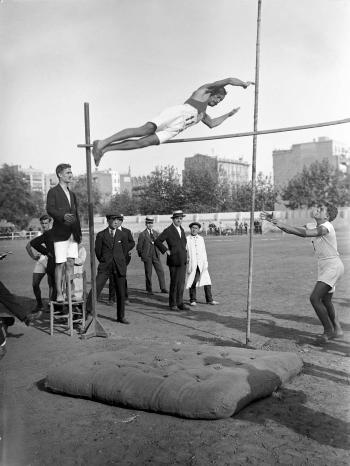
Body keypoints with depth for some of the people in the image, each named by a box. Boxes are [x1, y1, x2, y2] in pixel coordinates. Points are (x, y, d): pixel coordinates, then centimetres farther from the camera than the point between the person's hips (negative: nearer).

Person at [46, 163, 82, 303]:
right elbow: (50, 209, -13)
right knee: (60, 264, -5)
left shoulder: (72, 194, 22)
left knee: (71, 263, 6)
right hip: (60, 232, -6)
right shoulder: (53, 192, 1)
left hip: (73, 234, 6)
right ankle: (59, 294, 0)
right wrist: (63, 216, -32)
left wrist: (79, 232, 14)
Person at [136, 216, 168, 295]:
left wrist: (153, 236, -3)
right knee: (148, 273, 1)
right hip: (147, 256, -3)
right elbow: (139, 247, 1)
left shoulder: (156, 233, 13)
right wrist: (141, 256, 3)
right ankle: (149, 290, 12)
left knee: (161, 271, -3)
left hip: (156, 256, 3)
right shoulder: (142, 234, -1)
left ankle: (163, 288, 2)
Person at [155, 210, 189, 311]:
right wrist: (166, 250, -12)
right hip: (174, 261, -6)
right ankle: (172, 304, 13)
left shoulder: (182, 230, 15)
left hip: (183, 261, 6)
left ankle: (180, 303, 15)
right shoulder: (168, 231, -8)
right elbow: (157, 241, -13)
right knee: (174, 283, 1)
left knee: (181, 283, 7)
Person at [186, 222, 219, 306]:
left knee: (207, 281, -1)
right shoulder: (187, 239, 2)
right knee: (192, 282, 0)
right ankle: (193, 300, 13)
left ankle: (209, 300, 8)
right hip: (191, 264, -3)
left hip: (201, 264, 3)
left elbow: (204, 252, 11)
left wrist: (205, 263, 6)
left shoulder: (201, 239, 12)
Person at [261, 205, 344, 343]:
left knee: (315, 298, -16)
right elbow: (291, 229, 8)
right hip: (324, 267, 10)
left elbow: (305, 233, -33)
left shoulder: (326, 227, -17)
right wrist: (273, 220, -1)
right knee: (325, 301, 19)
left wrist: (283, 225, -35)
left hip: (333, 266, -10)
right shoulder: (314, 226, 11)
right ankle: (337, 330, 34)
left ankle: (328, 330, -2)